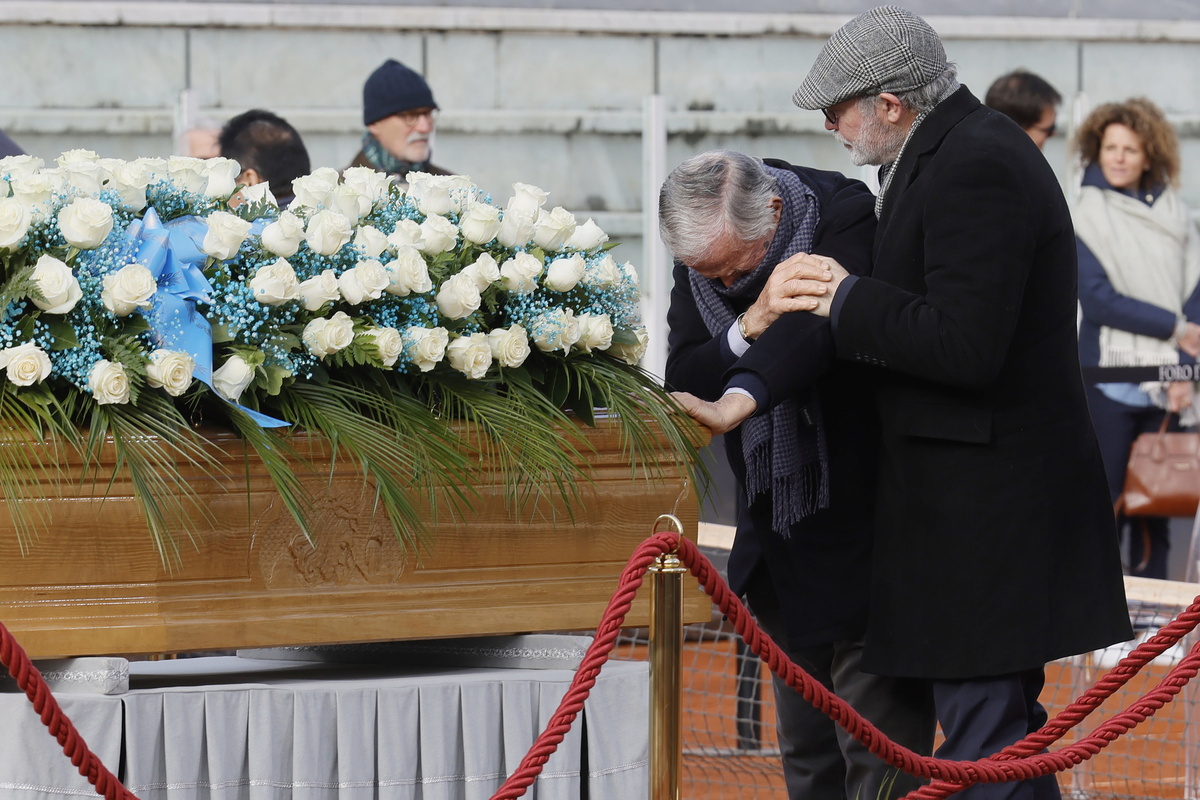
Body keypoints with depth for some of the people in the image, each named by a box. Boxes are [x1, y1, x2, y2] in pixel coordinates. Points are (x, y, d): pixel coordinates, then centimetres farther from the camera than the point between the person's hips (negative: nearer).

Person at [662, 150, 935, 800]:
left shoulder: (849, 218, -20)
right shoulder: (703, 257, -2)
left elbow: (819, 320, -39)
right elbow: (681, 382, -6)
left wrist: (744, 395, -57)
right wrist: (746, 330, -27)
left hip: (865, 532, -6)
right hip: (779, 537, 7)